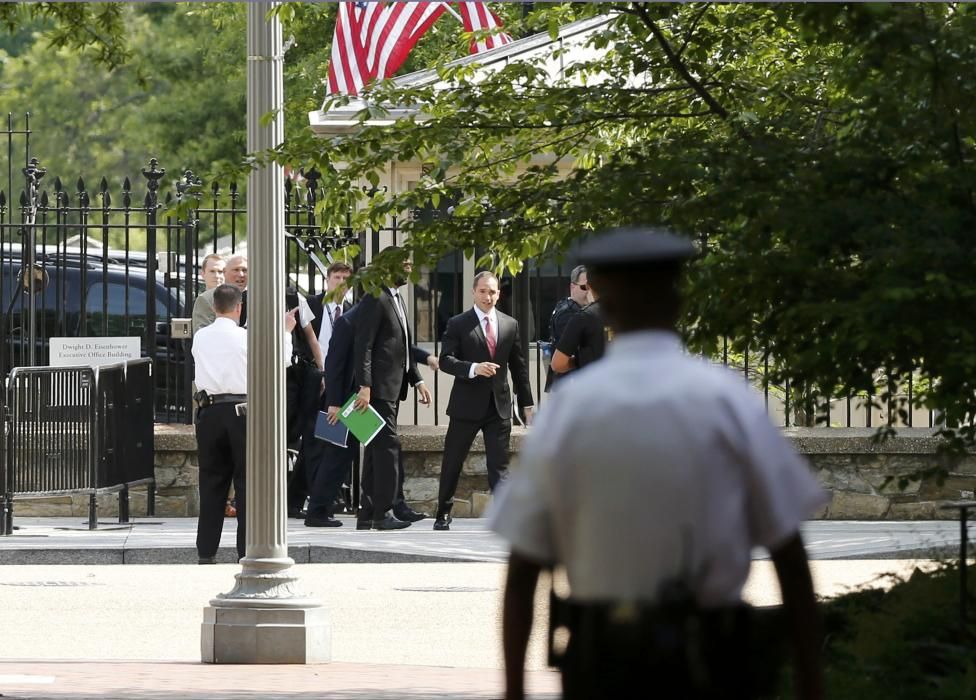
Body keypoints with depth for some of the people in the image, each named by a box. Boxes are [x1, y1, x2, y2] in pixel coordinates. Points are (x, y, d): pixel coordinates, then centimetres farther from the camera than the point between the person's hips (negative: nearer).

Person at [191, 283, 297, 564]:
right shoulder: (246, 337, -6)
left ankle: (206, 553, 7)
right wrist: (285, 332, 20)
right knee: (246, 481, 2)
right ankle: (246, 551, -1)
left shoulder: (200, 338, 6)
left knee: (211, 481, 8)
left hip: (209, 412, 4)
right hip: (241, 411, -3)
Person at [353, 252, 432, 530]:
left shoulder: (397, 299, 19)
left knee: (379, 448, 11)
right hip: (379, 386, -10)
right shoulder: (375, 299, -11)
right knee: (387, 446, -13)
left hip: (393, 387, 10)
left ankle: (372, 509, 14)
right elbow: (363, 345, -17)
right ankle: (383, 513, -14)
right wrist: (364, 386, -23)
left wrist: (417, 380, 18)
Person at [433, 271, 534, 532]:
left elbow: (518, 366, 13)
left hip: (499, 404, 2)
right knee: (452, 463, 7)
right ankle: (443, 514, 21)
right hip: (467, 403, -2)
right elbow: (446, 360, -9)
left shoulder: (510, 325, 9)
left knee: (499, 465, -2)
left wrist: (527, 403, 12)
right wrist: (474, 368, -25)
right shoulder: (458, 324, -1)